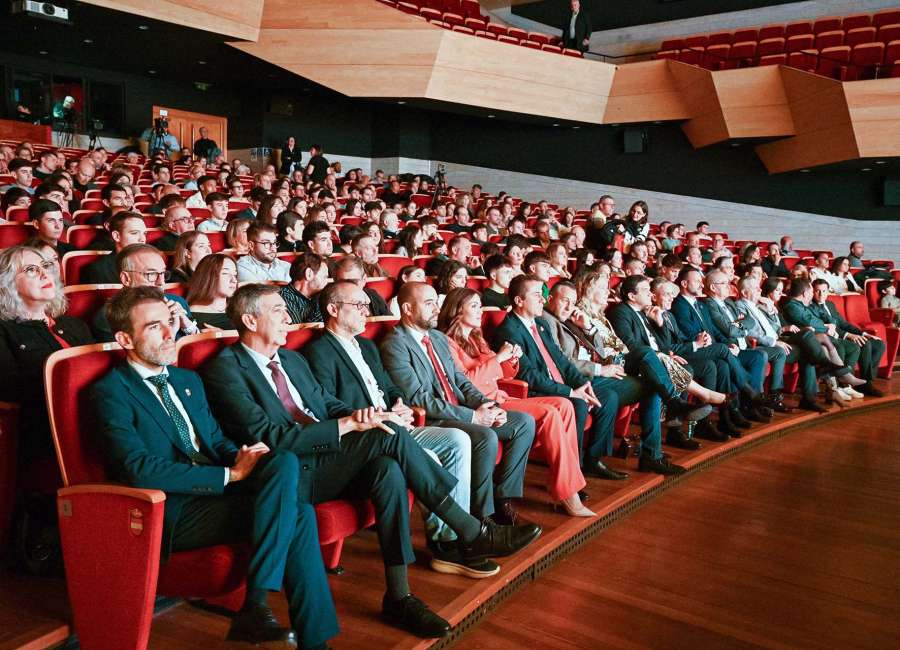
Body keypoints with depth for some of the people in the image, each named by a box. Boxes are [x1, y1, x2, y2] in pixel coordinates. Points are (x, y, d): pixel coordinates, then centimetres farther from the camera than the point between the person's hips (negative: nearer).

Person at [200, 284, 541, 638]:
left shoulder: (292, 360, 19)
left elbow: (330, 405, 17)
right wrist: (347, 425, -20)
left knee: (388, 469, -26)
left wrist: (364, 417, -7)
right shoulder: (225, 369, -7)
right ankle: (472, 534, -15)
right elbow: (270, 437, -17)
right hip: (290, 476, -7)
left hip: (326, 461, 7)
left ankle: (398, 596, -21)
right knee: (391, 436, -25)